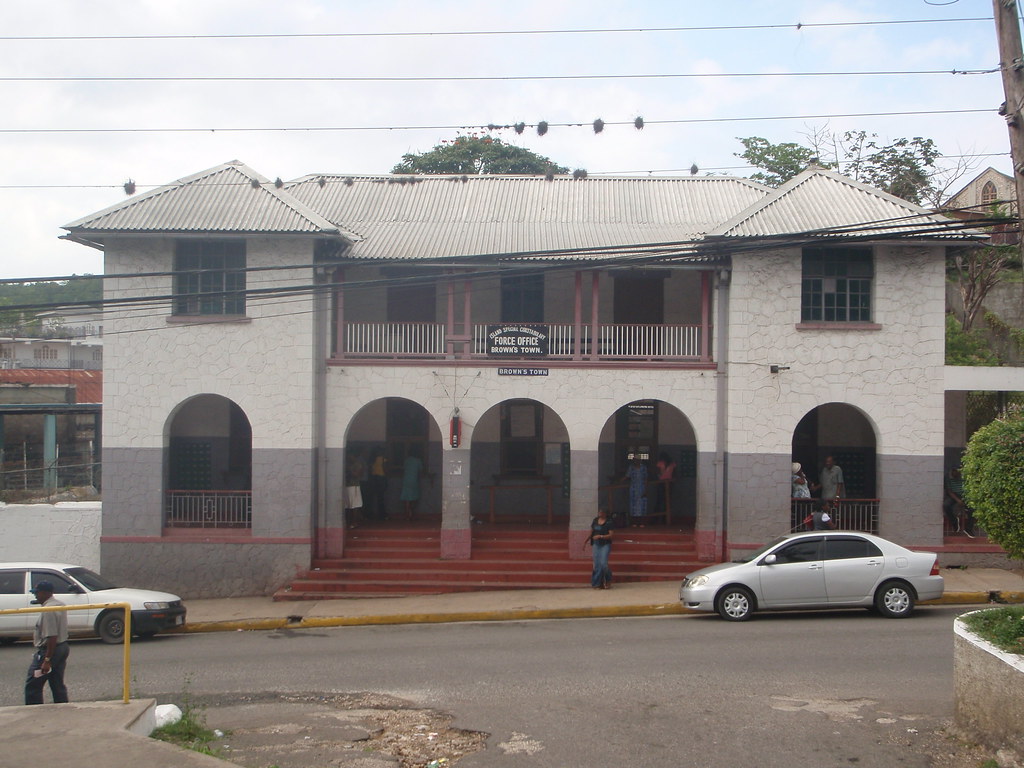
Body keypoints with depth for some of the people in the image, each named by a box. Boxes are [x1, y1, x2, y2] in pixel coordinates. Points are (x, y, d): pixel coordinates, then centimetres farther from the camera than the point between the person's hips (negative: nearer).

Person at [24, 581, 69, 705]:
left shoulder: (48, 610, -21)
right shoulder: (60, 605, 10)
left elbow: (52, 637, -25)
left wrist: (47, 660, -24)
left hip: (49, 649, -10)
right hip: (63, 647, 10)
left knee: (32, 686, -1)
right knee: (58, 684, 13)